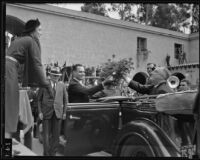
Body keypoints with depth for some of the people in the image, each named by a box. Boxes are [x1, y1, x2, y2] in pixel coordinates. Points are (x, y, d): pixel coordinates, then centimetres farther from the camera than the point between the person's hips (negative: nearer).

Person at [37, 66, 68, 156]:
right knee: (46, 134, 0)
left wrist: (64, 112, 6)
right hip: (46, 112, -2)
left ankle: (53, 153, 17)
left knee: (56, 134, 4)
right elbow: (39, 99, 4)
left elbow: (65, 99, 11)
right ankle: (46, 153, 14)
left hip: (57, 112, 2)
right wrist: (40, 112, -4)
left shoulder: (62, 85, 6)